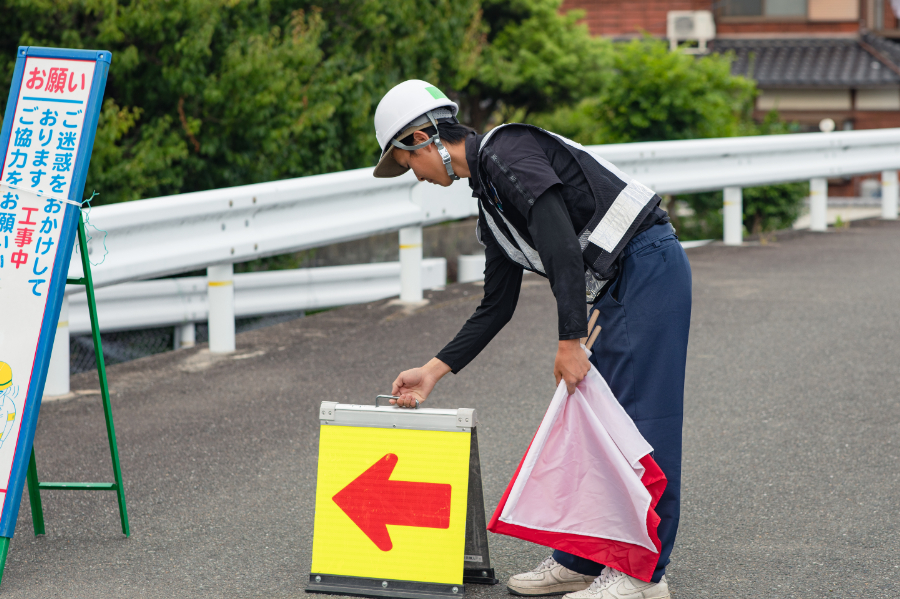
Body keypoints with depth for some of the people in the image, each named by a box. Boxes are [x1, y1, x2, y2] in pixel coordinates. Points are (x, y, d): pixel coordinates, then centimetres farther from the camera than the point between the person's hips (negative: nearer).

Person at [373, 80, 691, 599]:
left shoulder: (507, 152, -12)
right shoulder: (490, 201, 19)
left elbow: (562, 245, -23)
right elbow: (497, 307, 23)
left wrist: (570, 342, -24)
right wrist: (433, 371, 22)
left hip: (650, 264, -10)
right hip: (618, 288, 10)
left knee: (640, 417, -9)